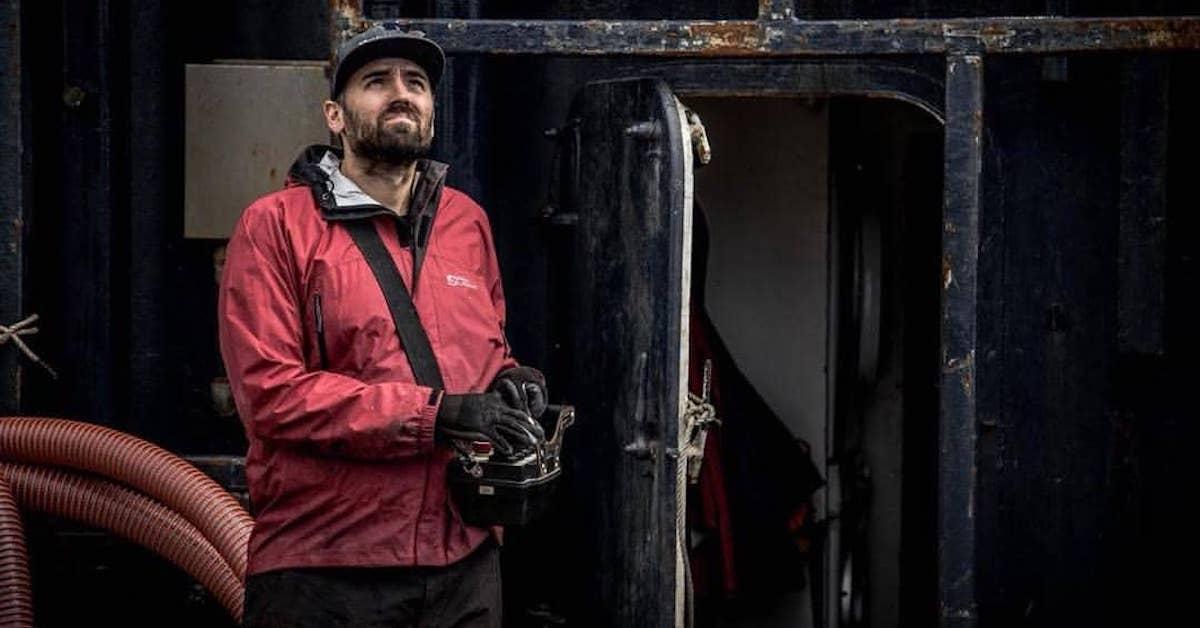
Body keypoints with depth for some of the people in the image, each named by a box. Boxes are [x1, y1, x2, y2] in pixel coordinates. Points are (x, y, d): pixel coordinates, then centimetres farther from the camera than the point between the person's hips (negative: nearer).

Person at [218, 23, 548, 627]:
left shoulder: (467, 221, 13)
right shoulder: (276, 226, -4)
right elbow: (269, 390, -13)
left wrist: (511, 383, 1)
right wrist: (436, 413, -18)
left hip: (464, 559, 5)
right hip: (322, 567, -5)